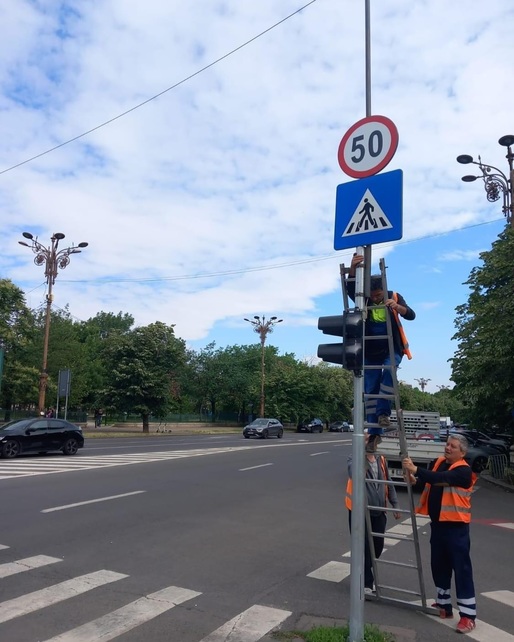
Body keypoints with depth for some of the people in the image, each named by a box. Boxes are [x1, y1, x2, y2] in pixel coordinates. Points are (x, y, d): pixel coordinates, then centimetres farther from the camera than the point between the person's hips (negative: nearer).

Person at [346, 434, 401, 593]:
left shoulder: (381, 460, 6)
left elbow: (388, 483, 15)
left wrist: (395, 504, 12)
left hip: (379, 512, 6)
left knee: (377, 547, 14)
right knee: (363, 548, 2)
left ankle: (367, 577, 37)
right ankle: (366, 582, 18)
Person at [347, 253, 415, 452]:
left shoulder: (394, 297, -5)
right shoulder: (364, 299, -3)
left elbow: (411, 315, -17)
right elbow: (350, 288, -21)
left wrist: (397, 306, -39)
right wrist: (353, 268, -39)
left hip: (392, 349, -1)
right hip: (371, 352, 2)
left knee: (388, 371, -33)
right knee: (370, 390, 0)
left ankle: (384, 412, -21)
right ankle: (374, 433, 5)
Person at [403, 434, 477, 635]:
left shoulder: (463, 471, -17)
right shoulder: (440, 462, 6)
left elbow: (440, 478, -33)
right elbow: (432, 482, 14)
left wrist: (416, 470, -42)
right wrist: (416, 480, -8)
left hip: (456, 527, -8)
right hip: (438, 524, 8)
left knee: (461, 568, -1)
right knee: (439, 567, 16)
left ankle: (468, 615, 8)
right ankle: (444, 605, 31)